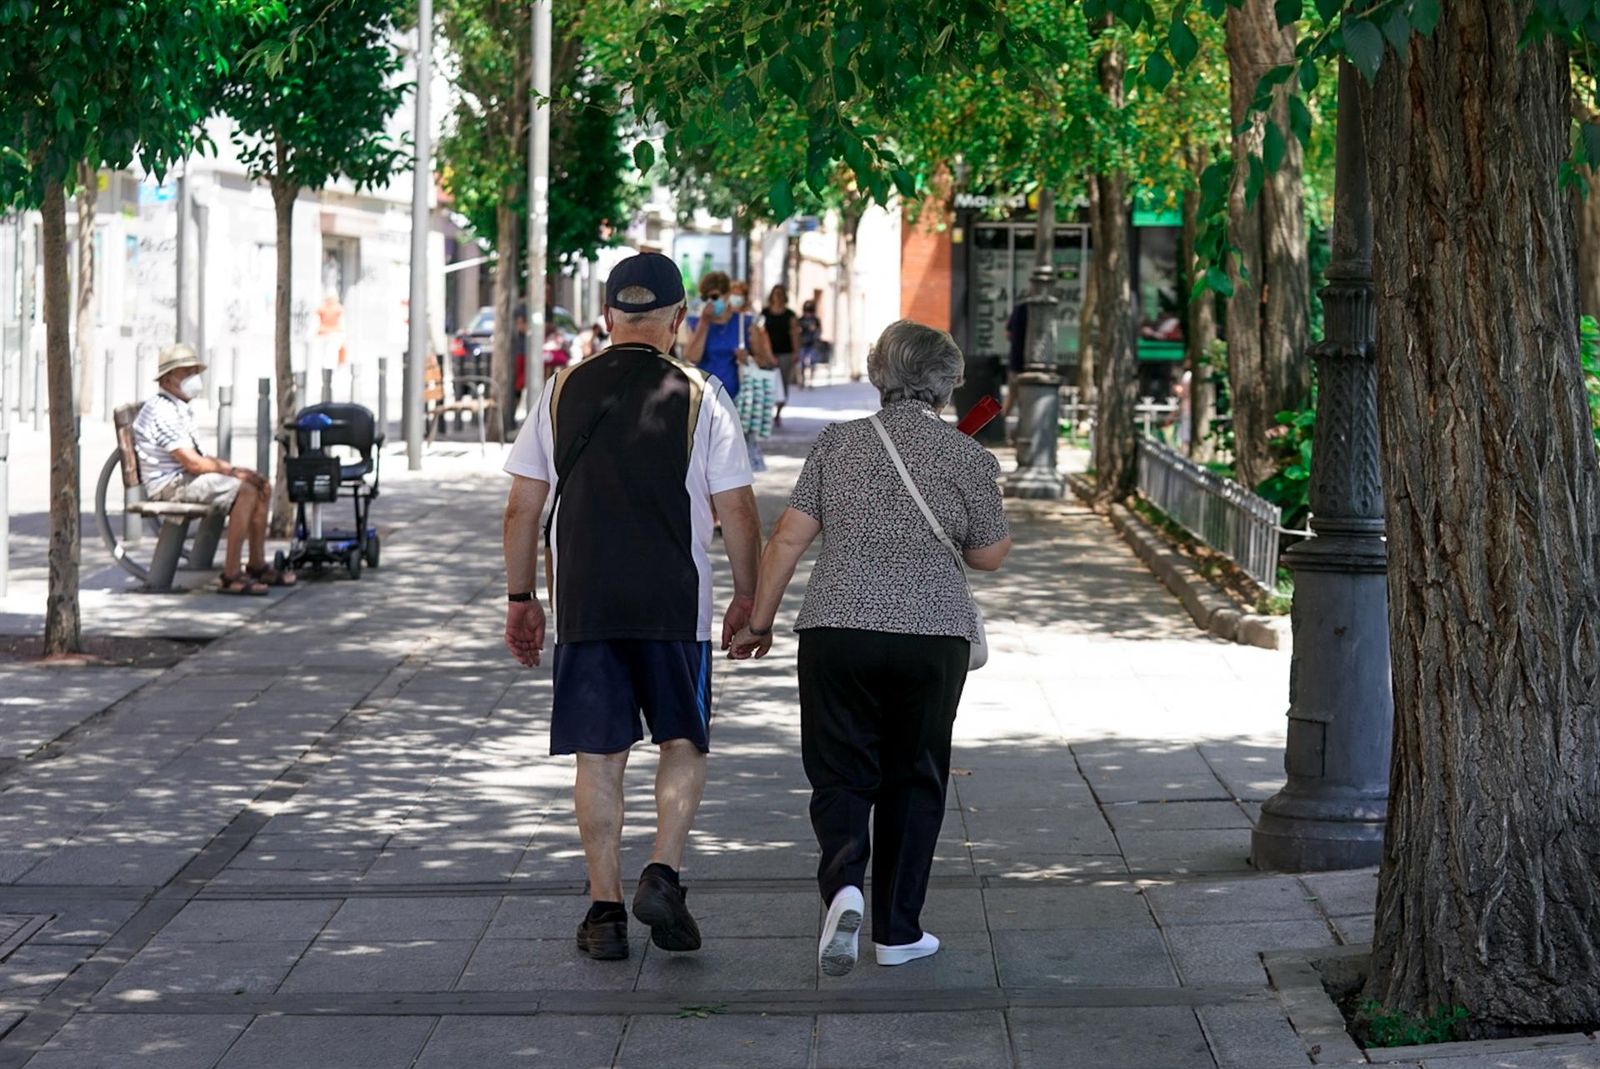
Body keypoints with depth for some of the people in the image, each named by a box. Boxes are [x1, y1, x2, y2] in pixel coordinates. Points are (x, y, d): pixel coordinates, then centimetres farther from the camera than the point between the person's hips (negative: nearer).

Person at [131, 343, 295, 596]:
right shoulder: (162, 412, -16)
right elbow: (192, 463, -21)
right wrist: (233, 472, -13)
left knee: (261, 487, 4)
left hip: (185, 478, 11)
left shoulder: (180, 410, 20)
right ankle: (230, 576, -29)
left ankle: (257, 566, 6)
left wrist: (233, 468, 4)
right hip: (169, 485, -11)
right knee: (244, 491, -27)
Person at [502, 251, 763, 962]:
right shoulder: (698, 396, -1)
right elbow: (737, 511, -2)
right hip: (675, 606, -2)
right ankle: (663, 874, -4)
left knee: (599, 754, 7)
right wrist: (747, 598, 9)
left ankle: (605, 909, 8)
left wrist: (521, 598, 14)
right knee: (684, 743, 13)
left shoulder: (562, 392, 5)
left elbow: (522, 508, 6)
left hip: (583, 604, 2)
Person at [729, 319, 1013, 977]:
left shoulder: (838, 443, 3)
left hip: (837, 629, 1)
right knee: (913, 779, 13)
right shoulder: (969, 459, -1)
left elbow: (788, 537, 0)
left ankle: (843, 883, -20)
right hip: (933, 635, 0)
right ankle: (897, 930, 15)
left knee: (841, 774, 7)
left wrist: (760, 620, 8)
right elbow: (988, 556, 9)